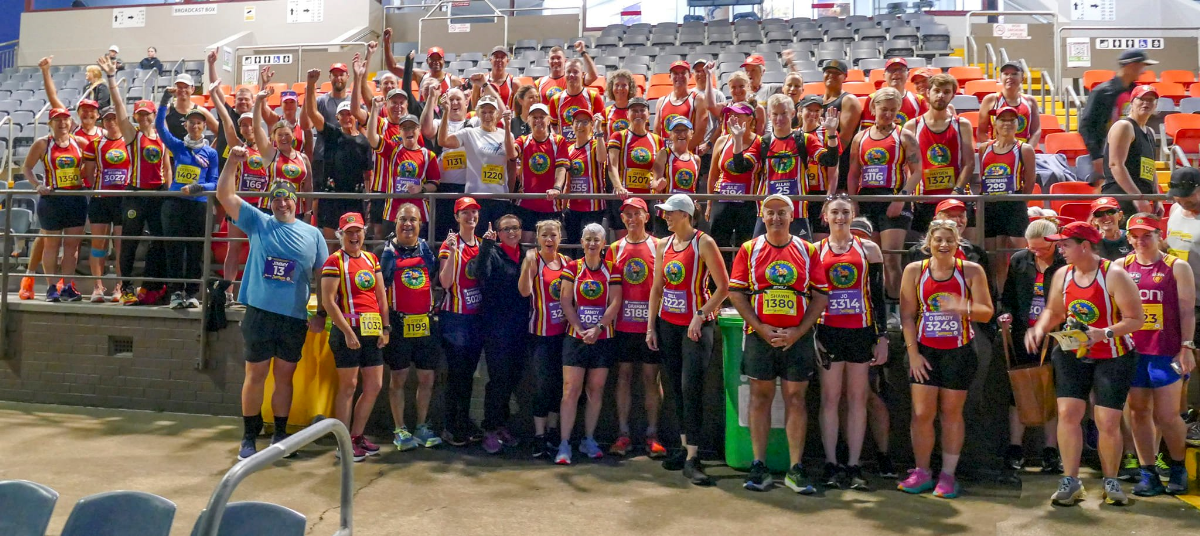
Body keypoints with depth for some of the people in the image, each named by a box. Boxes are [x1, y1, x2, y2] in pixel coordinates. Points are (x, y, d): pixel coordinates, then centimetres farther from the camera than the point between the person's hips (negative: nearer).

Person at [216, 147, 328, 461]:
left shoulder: (312, 234, 7)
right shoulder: (258, 223, 6)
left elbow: (321, 277, 7)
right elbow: (225, 195, 0)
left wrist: (321, 314, 2)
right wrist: (233, 162, -11)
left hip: (295, 318, 1)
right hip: (259, 313, -1)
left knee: (284, 377, 10)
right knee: (255, 375, 3)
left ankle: (280, 435, 21)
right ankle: (249, 437, 15)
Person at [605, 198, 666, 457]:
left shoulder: (658, 247, 2)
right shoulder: (614, 249, 8)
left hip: (651, 323, -2)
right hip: (623, 324, 2)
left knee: (651, 377, 3)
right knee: (624, 375, 5)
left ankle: (652, 435, 10)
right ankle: (623, 434, 12)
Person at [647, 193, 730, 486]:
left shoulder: (704, 243, -9)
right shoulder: (663, 245, 9)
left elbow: (723, 286, -11)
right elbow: (657, 288, 13)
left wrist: (701, 315, -18)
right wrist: (651, 326, 9)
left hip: (696, 325, -6)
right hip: (667, 324, 6)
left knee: (691, 387, -13)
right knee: (676, 388, 10)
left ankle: (692, 459, -10)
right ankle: (685, 447, 20)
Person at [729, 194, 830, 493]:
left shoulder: (808, 251, 7)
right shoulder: (749, 250, 6)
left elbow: (821, 296, 3)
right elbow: (735, 293, 0)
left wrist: (798, 331, -10)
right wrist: (761, 328, -10)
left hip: (798, 337, 0)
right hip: (759, 335, 0)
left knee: (795, 398, 2)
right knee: (761, 397, 4)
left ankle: (795, 470, 7)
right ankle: (759, 466, 11)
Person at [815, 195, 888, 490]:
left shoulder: (869, 249, 8)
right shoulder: (815, 251, 6)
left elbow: (878, 296, 8)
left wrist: (882, 336, 3)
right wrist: (810, 336, -3)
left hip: (862, 331, 1)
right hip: (828, 331, -1)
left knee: (858, 399, 3)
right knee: (830, 398, 1)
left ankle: (854, 466, 8)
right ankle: (831, 465, 7)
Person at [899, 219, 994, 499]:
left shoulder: (971, 271, -1)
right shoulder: (914, 270, 1)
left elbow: (987, 312, -3)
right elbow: (907, 315, 0)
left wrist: (965, 309, -25)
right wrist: (912, 352, -6)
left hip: (959, 351, 0)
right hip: (924, 351, 1)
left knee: (952, 413, 6)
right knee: (922, 414, -1)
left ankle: (948, 474, 16)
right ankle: (922, 473, 14)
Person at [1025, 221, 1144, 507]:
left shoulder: (1114, 275, -16)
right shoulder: (1062, 275, 1)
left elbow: (1136, 319, -16)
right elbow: (1054, 311, 14)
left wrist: (1105, 333, -30)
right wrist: (1040, 329, -5)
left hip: (1113, 357, -4)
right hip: (1072, 354, 4)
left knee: (1108, 423, -3)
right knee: (1067, 413, -7)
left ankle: (1111, 481, 20)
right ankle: (1070, 482, 4)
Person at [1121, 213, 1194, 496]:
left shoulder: (1177, 267, 1)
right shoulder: (1121, 267, 7)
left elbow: (1187, 311, -1)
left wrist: (1186, 347, -8)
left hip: (1166, 352, -3)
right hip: (1131, 351, 3)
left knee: (1166, 415, -1)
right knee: (1138, 412, 6)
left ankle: (1178, 468, 23)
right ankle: (1148, 474, 15)